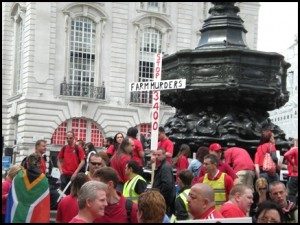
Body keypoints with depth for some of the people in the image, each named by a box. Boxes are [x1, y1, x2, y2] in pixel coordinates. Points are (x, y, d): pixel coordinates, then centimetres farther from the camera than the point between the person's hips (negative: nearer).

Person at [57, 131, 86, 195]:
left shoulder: (78, 148, -4)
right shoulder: (64, 148, 8)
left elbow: (83, 161, -8)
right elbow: (59, 160, 17)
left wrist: (76, 172, -14)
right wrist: (60, 170, 3)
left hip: (74, 175, -3)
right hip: (64, 175, 3)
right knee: (64, 193, 6)